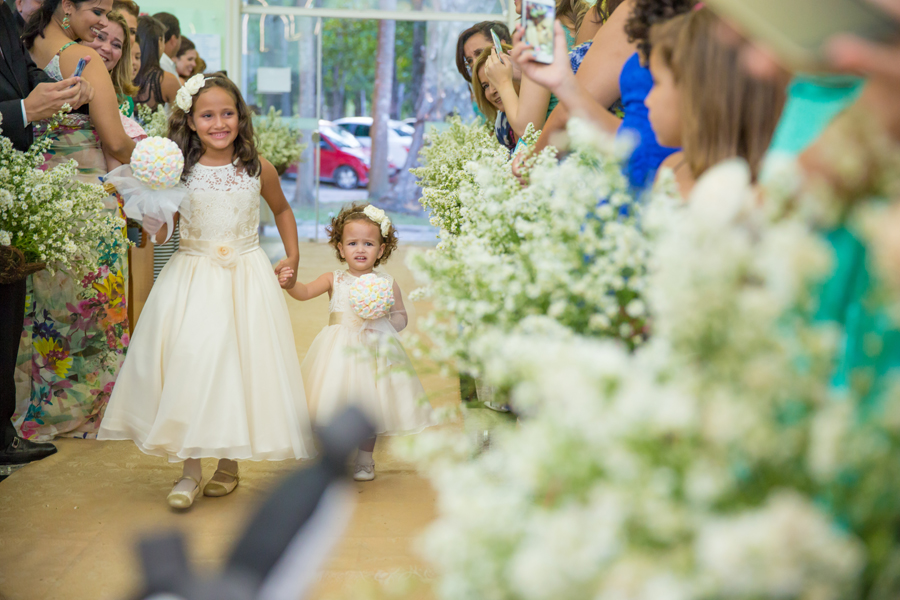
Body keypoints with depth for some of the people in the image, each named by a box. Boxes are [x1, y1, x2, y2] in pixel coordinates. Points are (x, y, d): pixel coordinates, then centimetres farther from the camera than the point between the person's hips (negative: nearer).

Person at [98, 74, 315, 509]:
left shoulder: (257, 169, 0)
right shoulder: (179, 171, -4)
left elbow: (281, 209, 19)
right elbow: (158, 234, -6)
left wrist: (293, 256, 13)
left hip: (246, 277, 1)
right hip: (192, 278, -1)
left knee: (240, 364, 1)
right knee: (190, 363, -6)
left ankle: (229, 463, 18)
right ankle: (190, 471, 6)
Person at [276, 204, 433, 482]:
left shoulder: (387, 284, 2)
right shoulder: (334, 280, 1)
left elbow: (402, 317, 9)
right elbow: (305, 292, -12)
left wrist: (384, 320, -12)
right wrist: (290, 283, -33)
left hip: (374, 350, 0)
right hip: (339, 351, 0)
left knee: (368, 406, 7)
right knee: (335, 405, 2)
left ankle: (364, 459, 24)